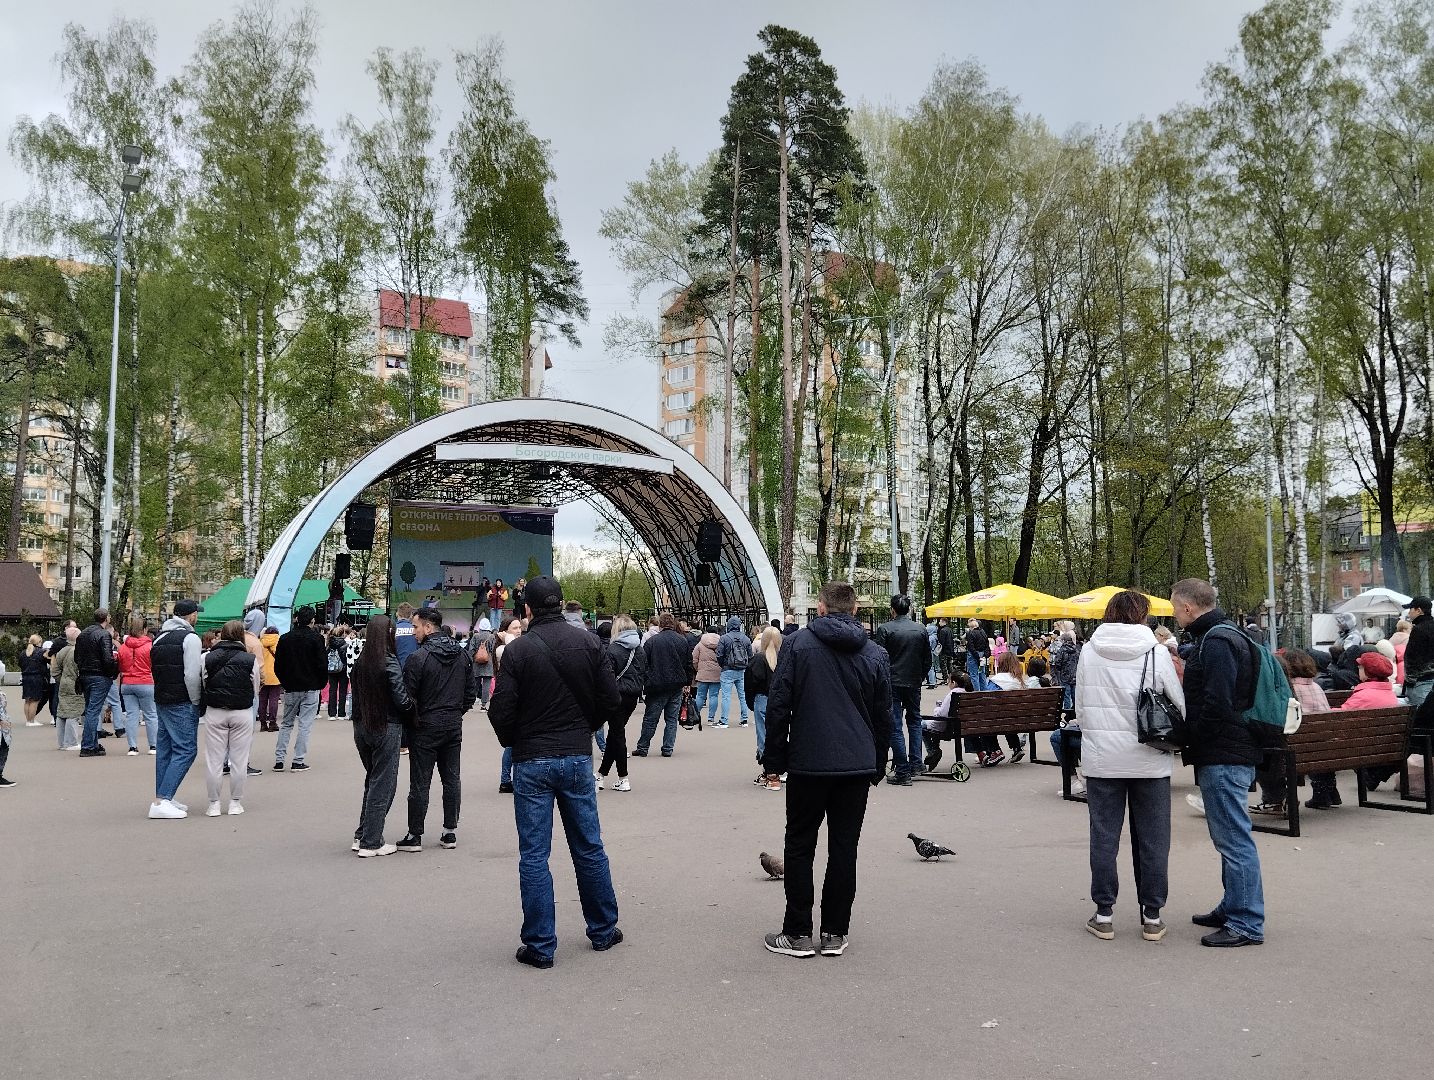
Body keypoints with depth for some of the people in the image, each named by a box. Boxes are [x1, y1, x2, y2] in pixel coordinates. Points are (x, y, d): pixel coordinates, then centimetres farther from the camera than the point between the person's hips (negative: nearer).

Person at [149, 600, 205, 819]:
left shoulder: (160, 637, 15)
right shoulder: (190, 638, -12)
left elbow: (155, 669, 15)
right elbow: (192, 675, -17)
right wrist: (196, 702, -8)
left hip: (160, 700, 9)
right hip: (182, 703, -9)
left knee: (165, 749, 14)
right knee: (185, 750, -7)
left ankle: (163, 798, 19)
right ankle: (161, 801, -14)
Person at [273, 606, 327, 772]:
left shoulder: (284, 639, 3)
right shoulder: (316, 638, -9)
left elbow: (278, 666, 6)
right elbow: (322, 664, -11)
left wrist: (285, 682, 17)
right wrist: (321, 683, 4)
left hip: (290, 689, 4)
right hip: (310, 689, -4)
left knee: (286, 724, 15)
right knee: (305, 725, 1)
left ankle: (279, 760, 12)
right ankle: (298, 761, 0)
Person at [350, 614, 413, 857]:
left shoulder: (360, 662, 2)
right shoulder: (389, 662, -16)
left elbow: (356, 695, 5)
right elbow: (401, 699, -17)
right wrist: (413, 708, 1)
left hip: (361, 727, 6)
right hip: (386, 728, -6)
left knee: (372, 780, 20)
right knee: (382, 784, 4)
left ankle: (362, 836, 23)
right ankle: (371, 843, 7)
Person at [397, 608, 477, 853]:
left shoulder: (418, 657, -15)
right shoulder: (461, 655, 5)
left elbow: (407, 695, -13)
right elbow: (471, 690, 9)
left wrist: (409, 722, 1)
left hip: (426, 727, -6)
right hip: (454, 726, 6)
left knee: (420, 783, 2)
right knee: (451, 779, 11)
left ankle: (415, 835, 8)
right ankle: (450, 832, 17)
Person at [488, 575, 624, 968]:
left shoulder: (518, 650, -11)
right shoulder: (588, 643, -3)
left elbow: (500, 712, -11)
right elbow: (612, 700, -2)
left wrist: (514, 742, 9)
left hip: (532, 762, -3)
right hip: (578, 758, 3)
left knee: (534, 856, 6)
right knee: (589, 848, 15)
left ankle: (540, 945, 11)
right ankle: (603, 931, 27)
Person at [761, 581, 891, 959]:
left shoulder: (798, 643, -3)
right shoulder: (876, 653, 6)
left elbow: (778, 705, -6)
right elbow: (883, 716, 10)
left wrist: (774, 760, 2)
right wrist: (877, 767, 20)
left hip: (808, 763, -2)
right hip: (858, 765, 3)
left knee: (799, 847, 8)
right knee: (844, 849, 8)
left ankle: (798, 933, 11)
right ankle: (835, 933, 13)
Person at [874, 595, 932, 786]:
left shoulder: (884, 629, -9)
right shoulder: (921, 630, 4)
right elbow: (928, 660, 9)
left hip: (892, 683, -4)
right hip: (914, 684, 4)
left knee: (895, 727, -1)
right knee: (914, 721, 20)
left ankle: (902, 772, -2)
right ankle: (915, 763, 17)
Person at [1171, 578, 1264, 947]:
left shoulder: (1216, 642, -18)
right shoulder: (1223, 635, 16)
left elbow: (1217, 704, -24)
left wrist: (1189, 737, -12)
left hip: (1223, 757, -11)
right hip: (1227, 753, 11)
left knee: (1234, 839, -5)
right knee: (1229, 836, 18)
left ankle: (1246, 924, 2)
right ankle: (1234, 908, 29)